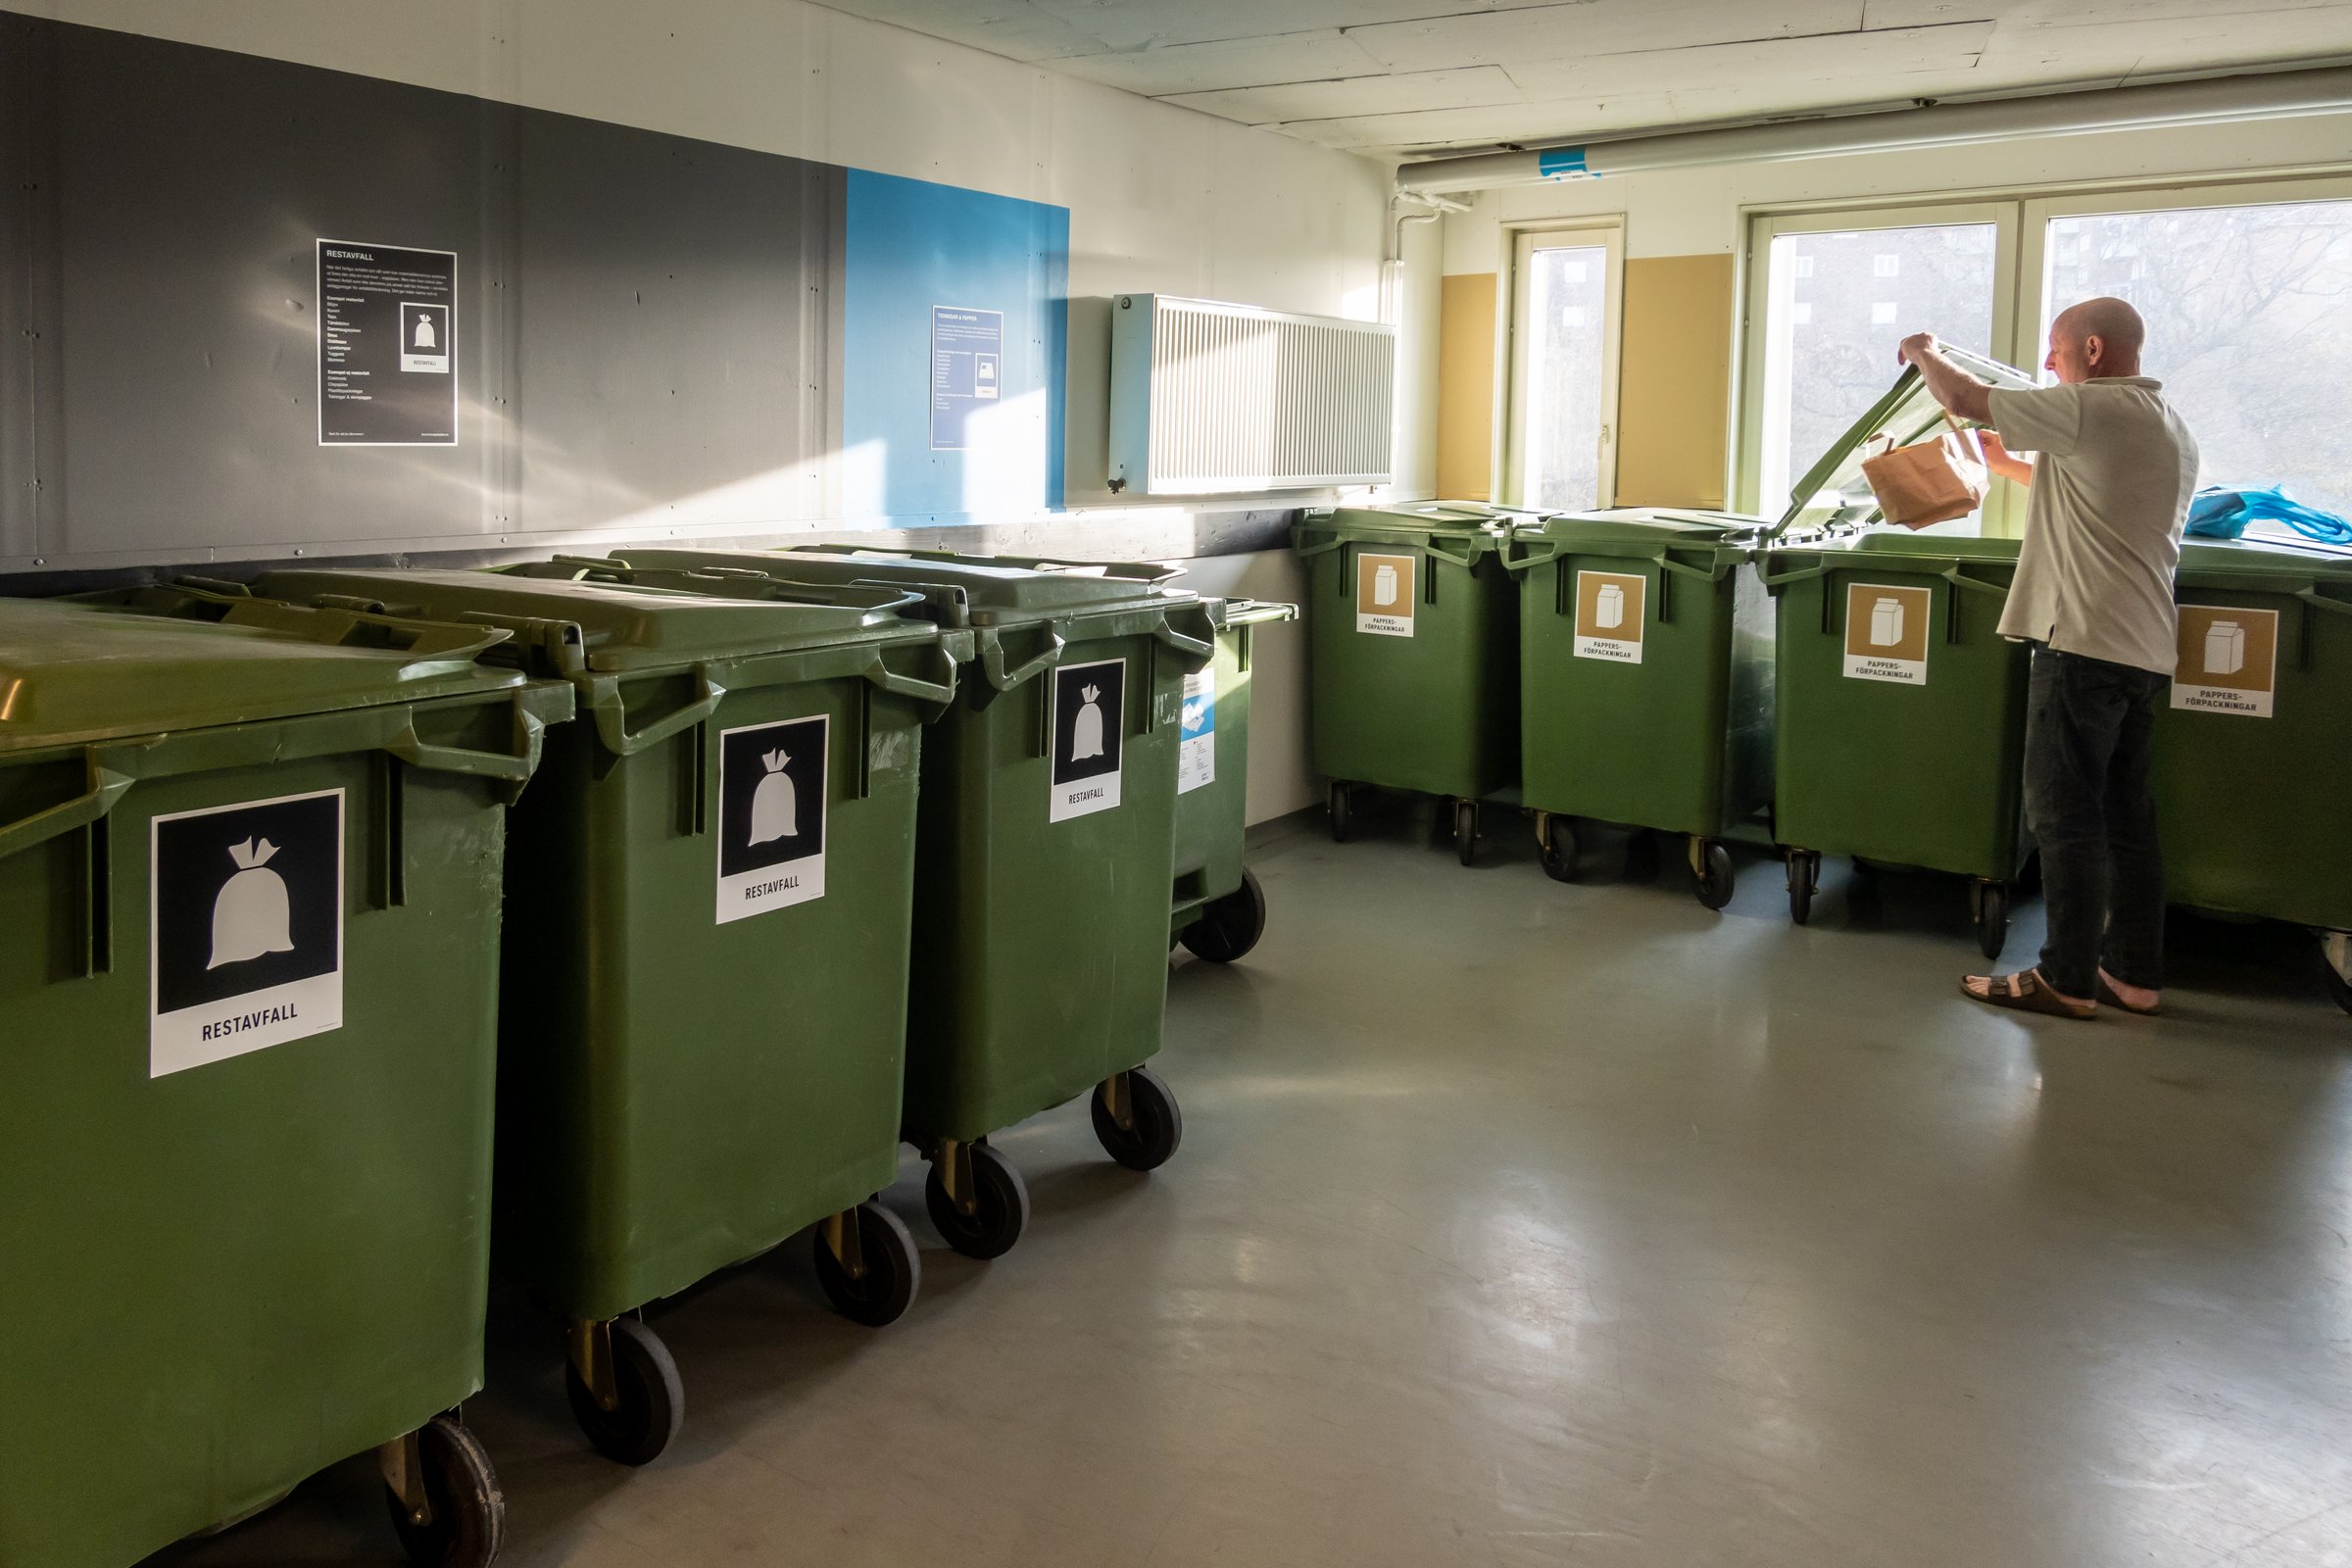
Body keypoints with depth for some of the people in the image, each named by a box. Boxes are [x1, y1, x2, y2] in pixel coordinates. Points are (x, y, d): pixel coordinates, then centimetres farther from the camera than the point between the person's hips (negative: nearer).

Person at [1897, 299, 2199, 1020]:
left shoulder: (2091, 410, -11)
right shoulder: (2171, 427, 19)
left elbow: (1964, 399, -6)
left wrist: (1925, 354, 13)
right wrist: (2015, 466, 32)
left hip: (2085, 641, -9)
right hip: (2145, 648, 9)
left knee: (2064, 814, -4)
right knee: (2125, 813, 12)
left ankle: (2066, 980, -1)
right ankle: (2134, 973, 17)